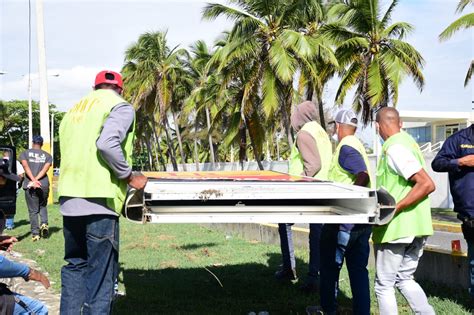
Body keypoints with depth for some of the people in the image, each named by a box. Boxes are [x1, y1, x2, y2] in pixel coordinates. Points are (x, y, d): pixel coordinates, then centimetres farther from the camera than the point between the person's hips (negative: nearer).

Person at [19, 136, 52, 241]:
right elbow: (45, 169, -6)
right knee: (43, 206, 21)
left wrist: (33, 180, -17)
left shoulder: (25, 153, 6)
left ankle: (35, 233, 1)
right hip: (44, 185, 1)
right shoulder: (47, 155, 10)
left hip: (30, 186, -1)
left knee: (33, 210, 4)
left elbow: (26, 167, -10)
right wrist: (36, 180, -12)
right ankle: (44, 224, -1)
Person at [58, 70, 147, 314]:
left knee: (74, 266, 17)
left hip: (69, 200, 7)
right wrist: (129, 177, -8)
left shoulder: (75, 109, 21)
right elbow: (107, 144, -18)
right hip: (98, 200, -7)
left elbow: (67, 151, 18)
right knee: (100, 273, -2)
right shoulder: (120, 107, -1)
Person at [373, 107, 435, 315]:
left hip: (395, 228, -9)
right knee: (405, 279, 18)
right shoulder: (409, 141, 11)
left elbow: (427, 184, -24)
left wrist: (394, 209, -24)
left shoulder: (393, 148, -17)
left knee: (384, 285, 3)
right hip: (417, 227, 9)